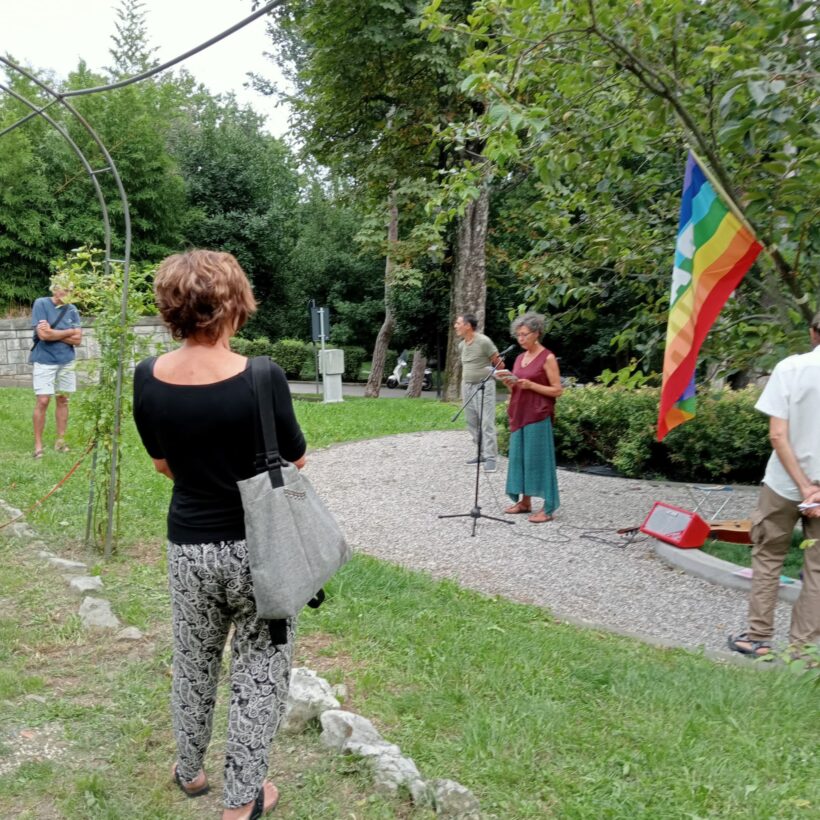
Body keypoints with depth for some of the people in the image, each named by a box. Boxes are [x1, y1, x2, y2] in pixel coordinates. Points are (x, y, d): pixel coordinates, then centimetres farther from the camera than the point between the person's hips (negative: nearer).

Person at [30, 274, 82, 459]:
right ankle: (38, 444, 2)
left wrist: (53, 333, -12)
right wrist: (69, 332, -7)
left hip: (66, 361, 4)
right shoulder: (41, 304, -8)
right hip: (44, 361, -4)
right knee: (42, 401, -5)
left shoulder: (72, 310, 3)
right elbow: (43, 334, -17)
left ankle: (60, 440, 19)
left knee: (62, 400, 9)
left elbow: (77, 339, -1)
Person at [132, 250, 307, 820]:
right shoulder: (261, 378, -21)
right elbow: (295, 464, -7)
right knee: (259, 668, 14)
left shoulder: (148, 379, -8)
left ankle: (190, 771, 44)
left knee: (193, 661, 24)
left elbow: (165, 464, 6)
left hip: (188, 545, 4)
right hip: (259, 545, -4)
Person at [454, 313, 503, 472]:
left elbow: (498, 362, -7)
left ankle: (490, 457, -10)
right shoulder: (461, 345, 10)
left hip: (484, 385, -8)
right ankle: (482, 453, 17)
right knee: (472, 422, 8)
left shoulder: (484, 341, -13)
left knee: (486, 422, -10)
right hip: (467, 386, 8)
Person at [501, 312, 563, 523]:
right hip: (519, 415, 7)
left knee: (539, 458, -7)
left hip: (538, 417, -7)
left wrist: (530, 385, -18)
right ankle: (524, 501, 19)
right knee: (518, 457, 9)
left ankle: (548, 508, -2)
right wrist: (510, 383, -3)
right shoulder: (520, 358, 13)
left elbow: (557, 390, -10)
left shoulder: (547, 358, -8)